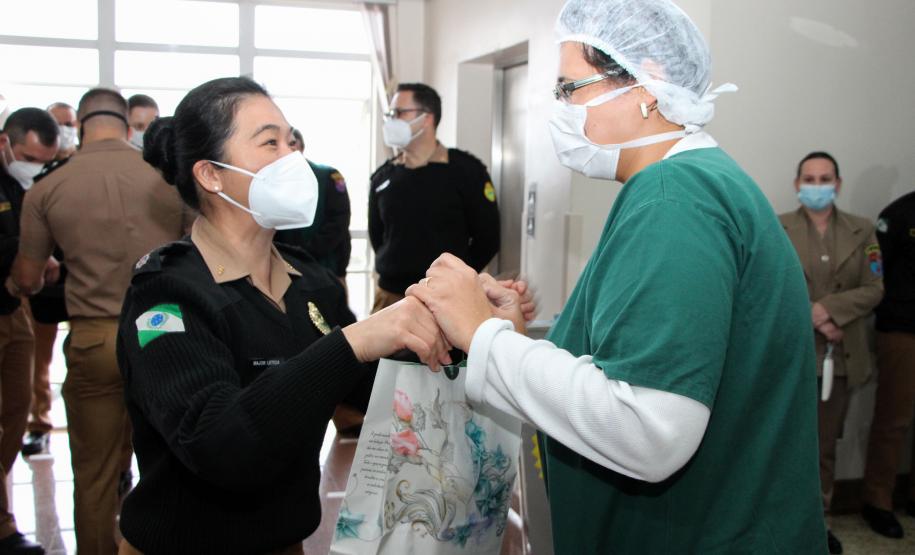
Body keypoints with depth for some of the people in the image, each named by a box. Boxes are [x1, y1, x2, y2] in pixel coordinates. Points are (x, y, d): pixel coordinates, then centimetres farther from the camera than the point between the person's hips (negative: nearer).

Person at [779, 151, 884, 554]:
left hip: (841, 356, 3)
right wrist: (813, 320, -16)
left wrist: (827, 308, -15)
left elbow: (874, 289, 0)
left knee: (826, 446, 13)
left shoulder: (862, 231, 7)